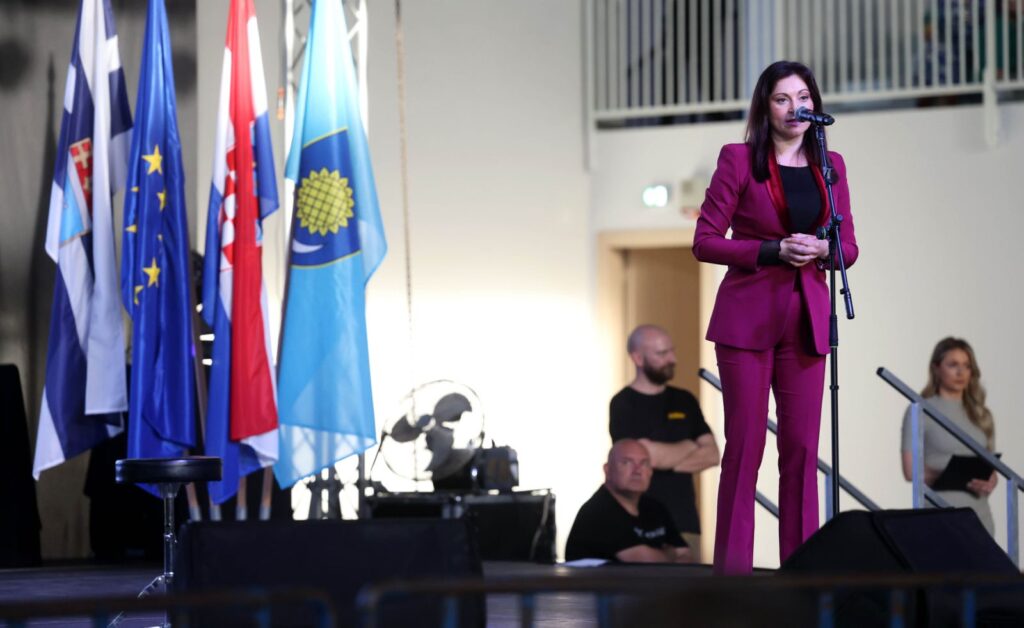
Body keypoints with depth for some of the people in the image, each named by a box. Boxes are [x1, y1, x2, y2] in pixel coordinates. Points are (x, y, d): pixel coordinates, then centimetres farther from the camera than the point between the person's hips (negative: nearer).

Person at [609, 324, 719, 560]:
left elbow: (712, 455, 6)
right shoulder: (623, 404, -4)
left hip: (685, 522, 5)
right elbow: (650, 456, -15)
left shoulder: (684, 401, 13)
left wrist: (666, 461, -9)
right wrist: (690, 446, 3)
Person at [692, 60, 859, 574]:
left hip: (806, 319, 4)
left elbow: (848, 246, 13)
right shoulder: (738, 160, -1)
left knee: (802, 446, 2)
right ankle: (732, 569, 0)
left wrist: (821, 249, -9)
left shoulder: (831, 166, 11)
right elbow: (705, 241, -5)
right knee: (745, 444, -4)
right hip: (748, 316, -4)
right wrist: (774, 250, -15)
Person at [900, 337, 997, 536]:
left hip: (978, 512, 4)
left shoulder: (981, 415, 15)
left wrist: (989, 482, -7)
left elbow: (991, 467, 18)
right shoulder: (920, 411, 1)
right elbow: (911, 470, -5)